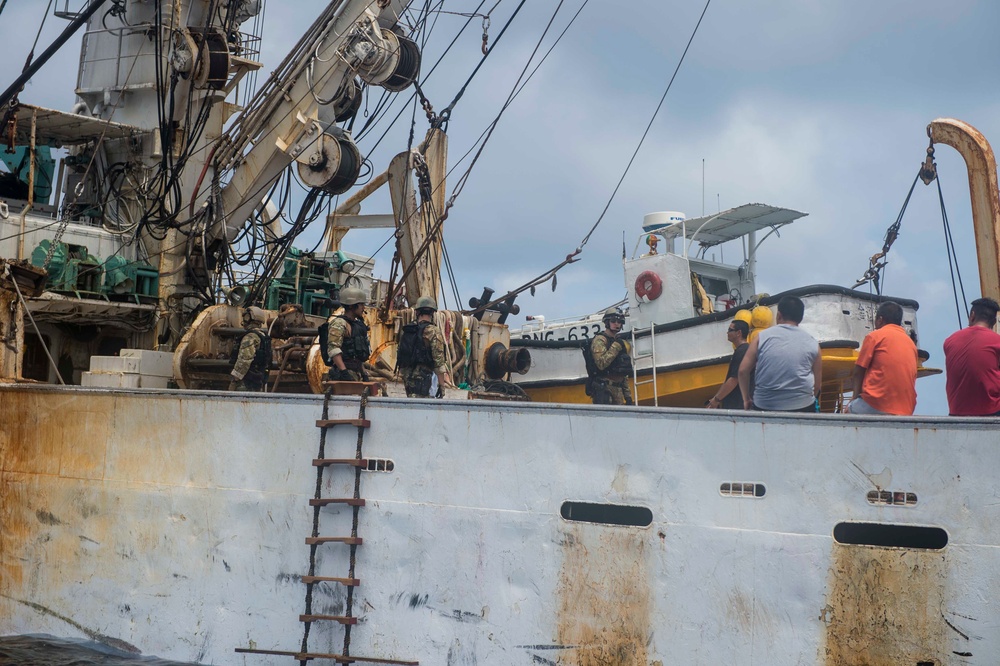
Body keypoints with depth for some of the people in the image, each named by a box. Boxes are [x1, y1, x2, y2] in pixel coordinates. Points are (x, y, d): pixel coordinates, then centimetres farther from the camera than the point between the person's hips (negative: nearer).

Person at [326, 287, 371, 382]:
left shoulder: (357, 324, 20)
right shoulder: (339, 323, -10)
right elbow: (333, 349, -21)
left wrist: (364, 372, 21)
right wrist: (344, 371, -28)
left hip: (357, 373, 10)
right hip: (345, 373, -10)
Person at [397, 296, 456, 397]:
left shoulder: (406, 332, 12)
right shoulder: (433, 332, -11)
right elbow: (439, 361, -15)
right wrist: (441, 385, -10)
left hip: (409, 379, 8)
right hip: (426, 379, -7)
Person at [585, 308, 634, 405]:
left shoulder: (621, 342, 22)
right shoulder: (599, 340, -4)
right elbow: (601, 364, -21)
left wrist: (628, 395, 21)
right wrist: (616, 346, -17)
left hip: (618, 390, 8)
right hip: (603, 389, -8)